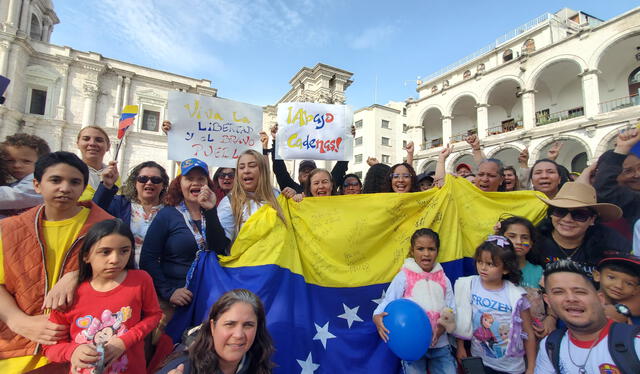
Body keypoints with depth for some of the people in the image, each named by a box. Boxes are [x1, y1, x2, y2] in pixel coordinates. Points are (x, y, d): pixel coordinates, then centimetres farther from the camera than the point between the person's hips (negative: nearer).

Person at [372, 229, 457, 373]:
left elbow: (451, 310, 4)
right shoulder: (403, 277, -10)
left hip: (440, 345, 4)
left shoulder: (443, 279, 2)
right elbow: (387, 302, -11)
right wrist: (377, 316, -30)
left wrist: (445, 324, -15)